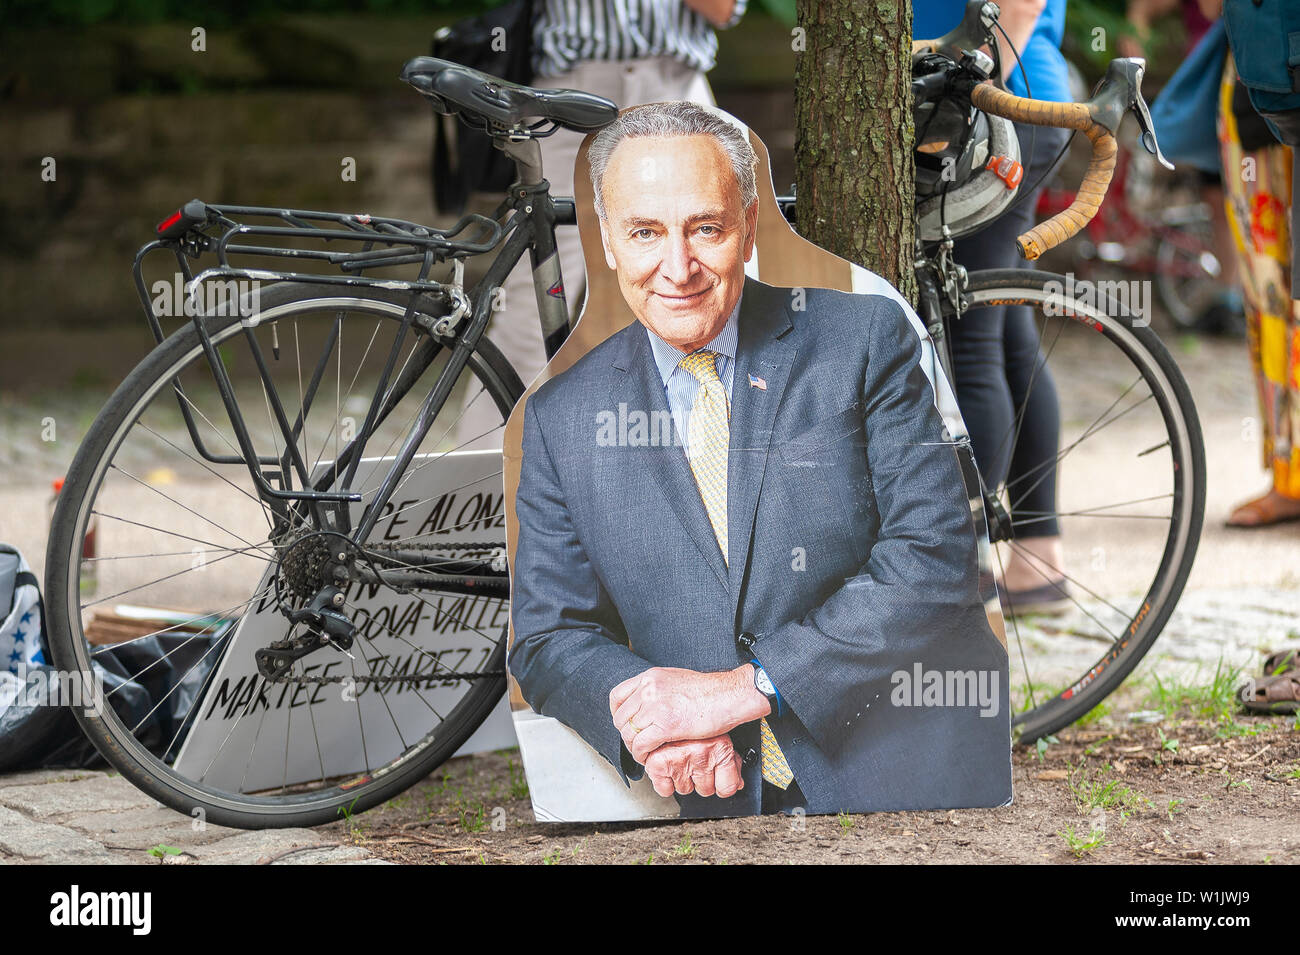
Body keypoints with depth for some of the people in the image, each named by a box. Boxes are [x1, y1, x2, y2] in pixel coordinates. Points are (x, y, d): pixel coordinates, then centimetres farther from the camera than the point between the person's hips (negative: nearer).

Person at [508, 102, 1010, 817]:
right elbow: (548, 639, 7)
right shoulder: (561, 419, 7)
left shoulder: (863, 339, 0)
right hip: (723, 799, 2)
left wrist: (745, 687, -14)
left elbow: (935, 558, -7)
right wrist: (644, 714, -15)